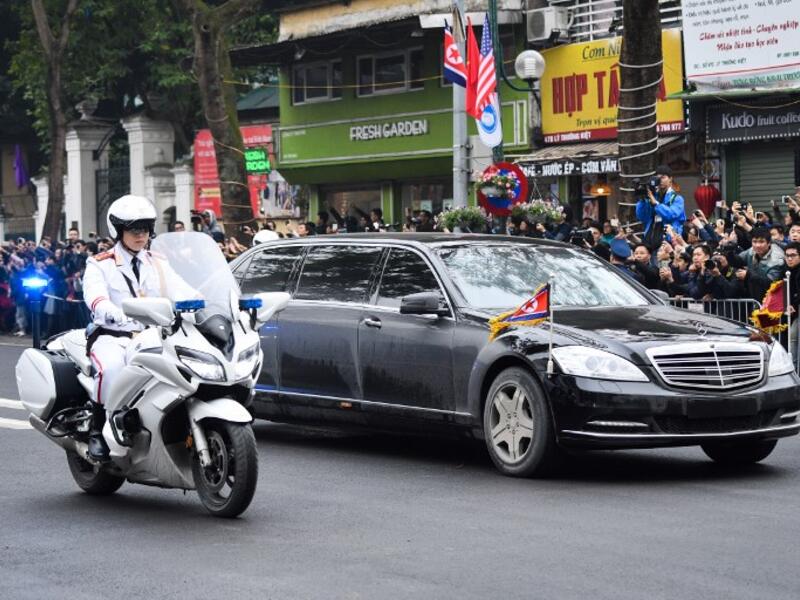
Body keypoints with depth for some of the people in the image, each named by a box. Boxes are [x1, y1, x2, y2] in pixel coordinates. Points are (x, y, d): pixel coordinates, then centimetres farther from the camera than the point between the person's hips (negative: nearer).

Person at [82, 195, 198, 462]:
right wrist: (115, 314, -40)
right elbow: (95, 297, -16)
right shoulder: (99, 265, 5)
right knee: (112, 367, -38)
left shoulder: (158, 266, 19)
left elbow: (184, 293, 4)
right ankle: (97, 430, -22)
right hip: (111, 336, -4)